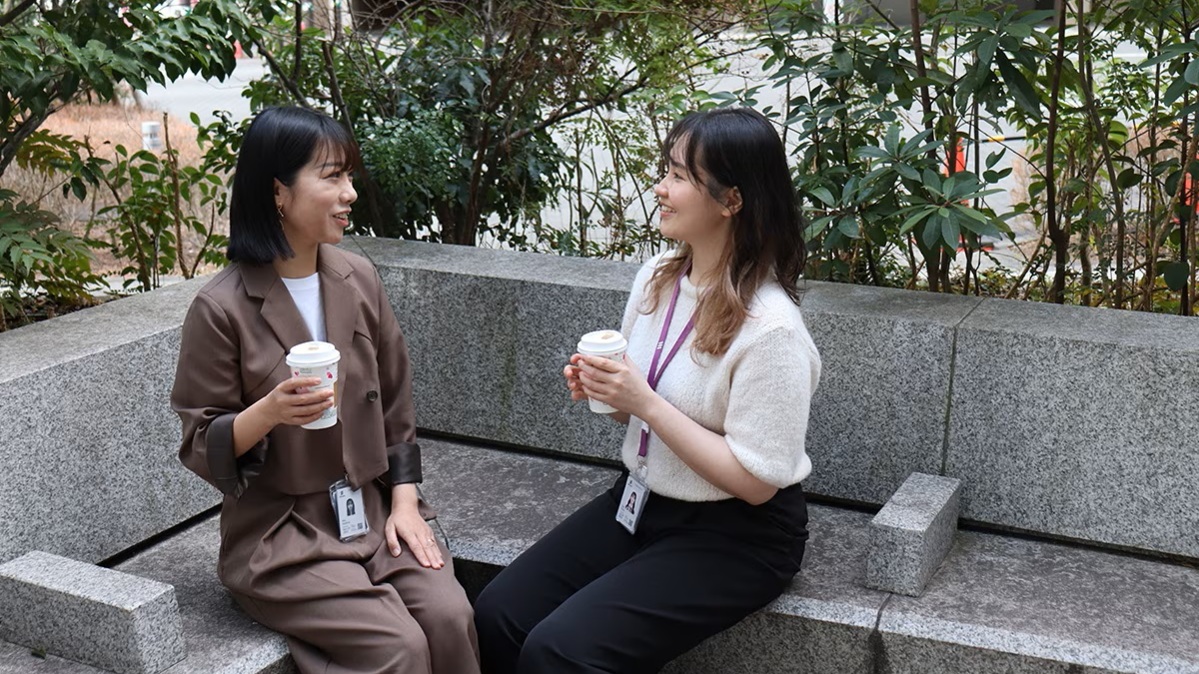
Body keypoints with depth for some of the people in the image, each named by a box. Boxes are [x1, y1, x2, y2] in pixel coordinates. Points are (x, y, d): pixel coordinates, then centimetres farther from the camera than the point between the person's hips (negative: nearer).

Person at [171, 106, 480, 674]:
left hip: (373, 507, 4)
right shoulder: (222, 308, -12)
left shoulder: (358, 279, 2)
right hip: (280, 527, -4)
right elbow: (200, 446, -6)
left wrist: (404, 501, 1)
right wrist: (268, 412, -25)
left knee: (450, 617, -19)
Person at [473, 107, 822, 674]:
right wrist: (599, 387, -9)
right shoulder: (657, 277, -1)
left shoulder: (769, 327, -23)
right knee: (495, 617, -7)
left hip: (737, 535, -7)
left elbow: (754, 482, -21)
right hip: (640, 500, 7)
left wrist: (644, 401, -23)